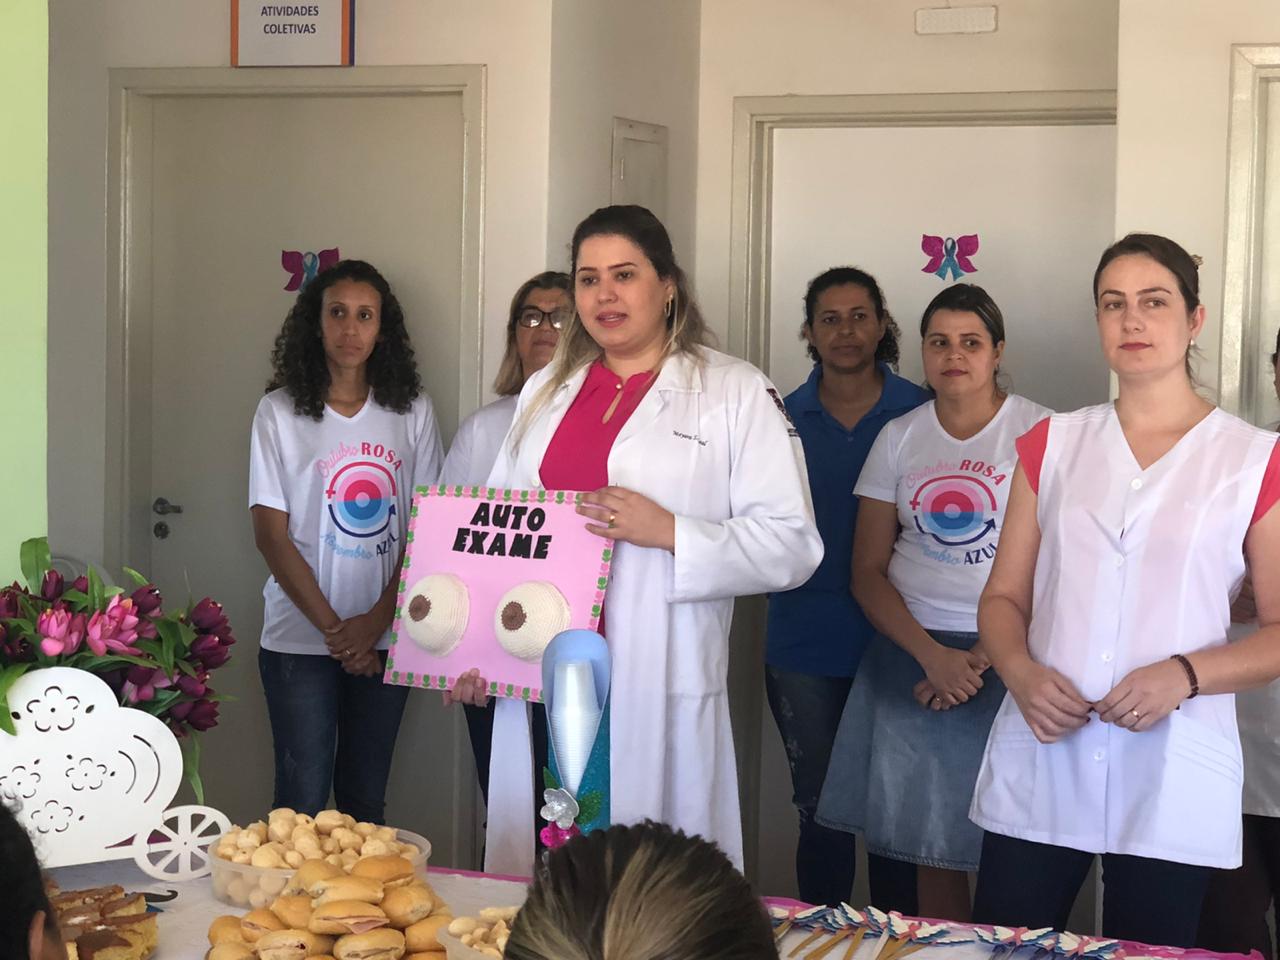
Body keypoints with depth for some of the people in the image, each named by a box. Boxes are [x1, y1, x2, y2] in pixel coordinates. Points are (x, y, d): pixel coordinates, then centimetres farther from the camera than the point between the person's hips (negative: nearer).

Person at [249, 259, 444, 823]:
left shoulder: (411, 412, 5)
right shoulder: (280, 412, -2)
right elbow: (271, 534, -5)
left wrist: (377, 620, -7)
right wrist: (333, 628, -9)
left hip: (383, 640, 3)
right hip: (300, 641, -2)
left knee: (366, 799, 10)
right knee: (303, 800, -1)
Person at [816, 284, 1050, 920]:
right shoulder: (899, 438, 8)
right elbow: (867, 572, 6)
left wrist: (982, 658, -12)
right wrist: (933, 656, -9)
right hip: (911, 654, 3)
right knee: (931, 847, 5)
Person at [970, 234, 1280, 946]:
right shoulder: (1054, 444, 11)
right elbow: (1003, 597, 12)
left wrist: (1184, 674, -17)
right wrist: (1021, 672, -9)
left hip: (1172, 785, -2)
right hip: (1040, 768, 2)